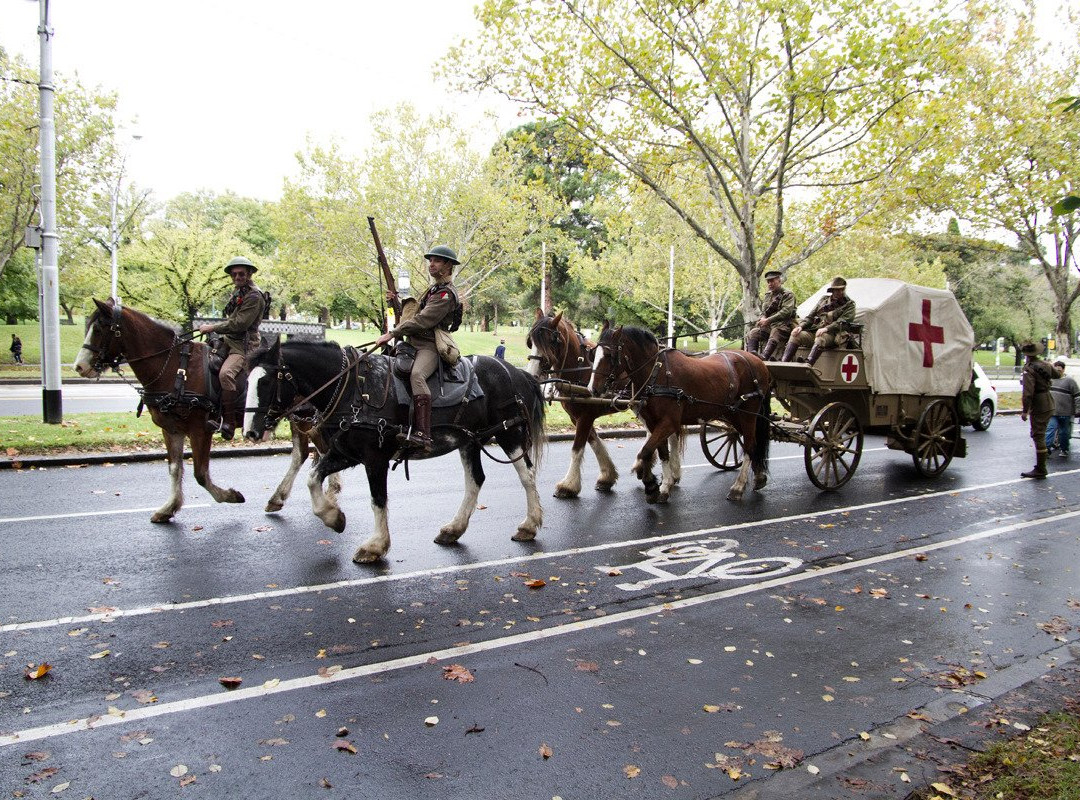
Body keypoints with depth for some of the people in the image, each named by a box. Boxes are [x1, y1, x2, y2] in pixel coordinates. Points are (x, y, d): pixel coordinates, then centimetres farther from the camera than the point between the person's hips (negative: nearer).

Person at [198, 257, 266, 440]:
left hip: (244, 344, -11)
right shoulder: (236, 291, 18)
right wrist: (213, 327, 14)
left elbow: (239, 323, -20)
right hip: (228, 341, 11)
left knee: (226, 373, -32)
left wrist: (213, 327, -15)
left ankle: (229, 421, -25)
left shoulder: (254, 296, -14)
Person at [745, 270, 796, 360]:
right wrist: (762, 319, -2)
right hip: (768, 326, 7)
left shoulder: (788, 294, 0)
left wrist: (768, 320, -20)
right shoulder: (767, 296, 23)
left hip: (782, 325, -7)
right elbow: (763, 312, 26)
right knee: (753, 333, -17)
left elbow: (786, 312, -15)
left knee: (773, 339, -36)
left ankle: (763, 358, -57)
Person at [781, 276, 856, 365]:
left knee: (821, 338, -39)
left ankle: (807, 365, -56)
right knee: (796, 335, -21)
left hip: (832, 335, -5)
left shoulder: (849, 304, 9)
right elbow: (810, 317, 20)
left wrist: (826, 329, -25)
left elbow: (842, 322, -9)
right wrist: (801, 326, -1)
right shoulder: (824, 300, 23)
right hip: (814, 331, 5)